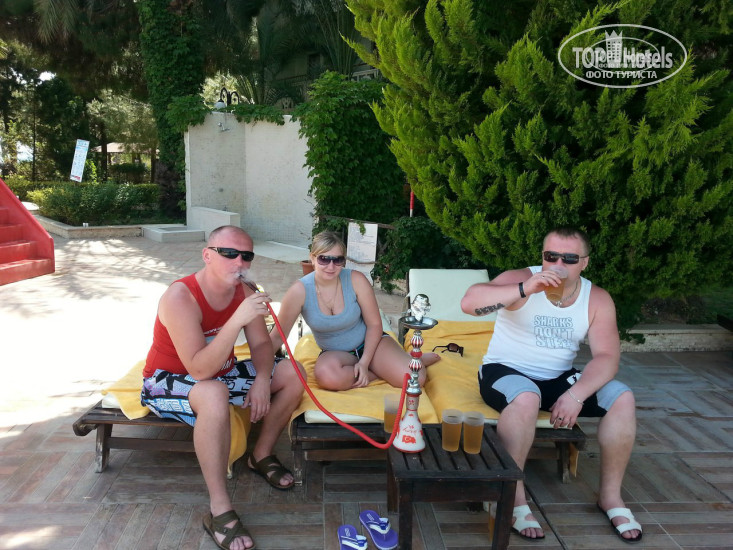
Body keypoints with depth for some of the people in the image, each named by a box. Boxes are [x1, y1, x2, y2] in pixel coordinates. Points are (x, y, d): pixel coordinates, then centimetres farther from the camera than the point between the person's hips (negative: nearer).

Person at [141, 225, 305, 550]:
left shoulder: (244, 293, -9)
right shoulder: (180, 298, -30)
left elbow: (261, 345, -1)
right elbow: (199, 370, -38)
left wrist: (262, 381, -21)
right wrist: (238, 320, -47)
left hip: (221, 372, 7)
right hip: (166, 383, -7)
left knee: (292, 375, -3)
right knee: (214, 393, -41)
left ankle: (261, 455, 17)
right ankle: (219, 511, -29)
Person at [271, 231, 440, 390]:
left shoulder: (356, 280, -17)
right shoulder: (299, 291, -18)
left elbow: (374, 324, -8)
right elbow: (278, 336, -12)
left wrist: (365, 362, -17)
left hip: (369, 343, -1)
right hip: (334, 353, 1)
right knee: (326, 375, -38)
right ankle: (383, 371, -10)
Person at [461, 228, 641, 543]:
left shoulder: (597, 299, -3)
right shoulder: (521, 280, -14)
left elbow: (607, 357, -11)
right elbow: (469, 303, -30)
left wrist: (576, 394, -28)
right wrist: (525, 289, -41)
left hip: (558, 378, 5)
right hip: (505, 372, -4)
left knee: (623, 398, -14)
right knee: (526, 397, -37)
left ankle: (610, 494, 3)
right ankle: (513, 496, -19)